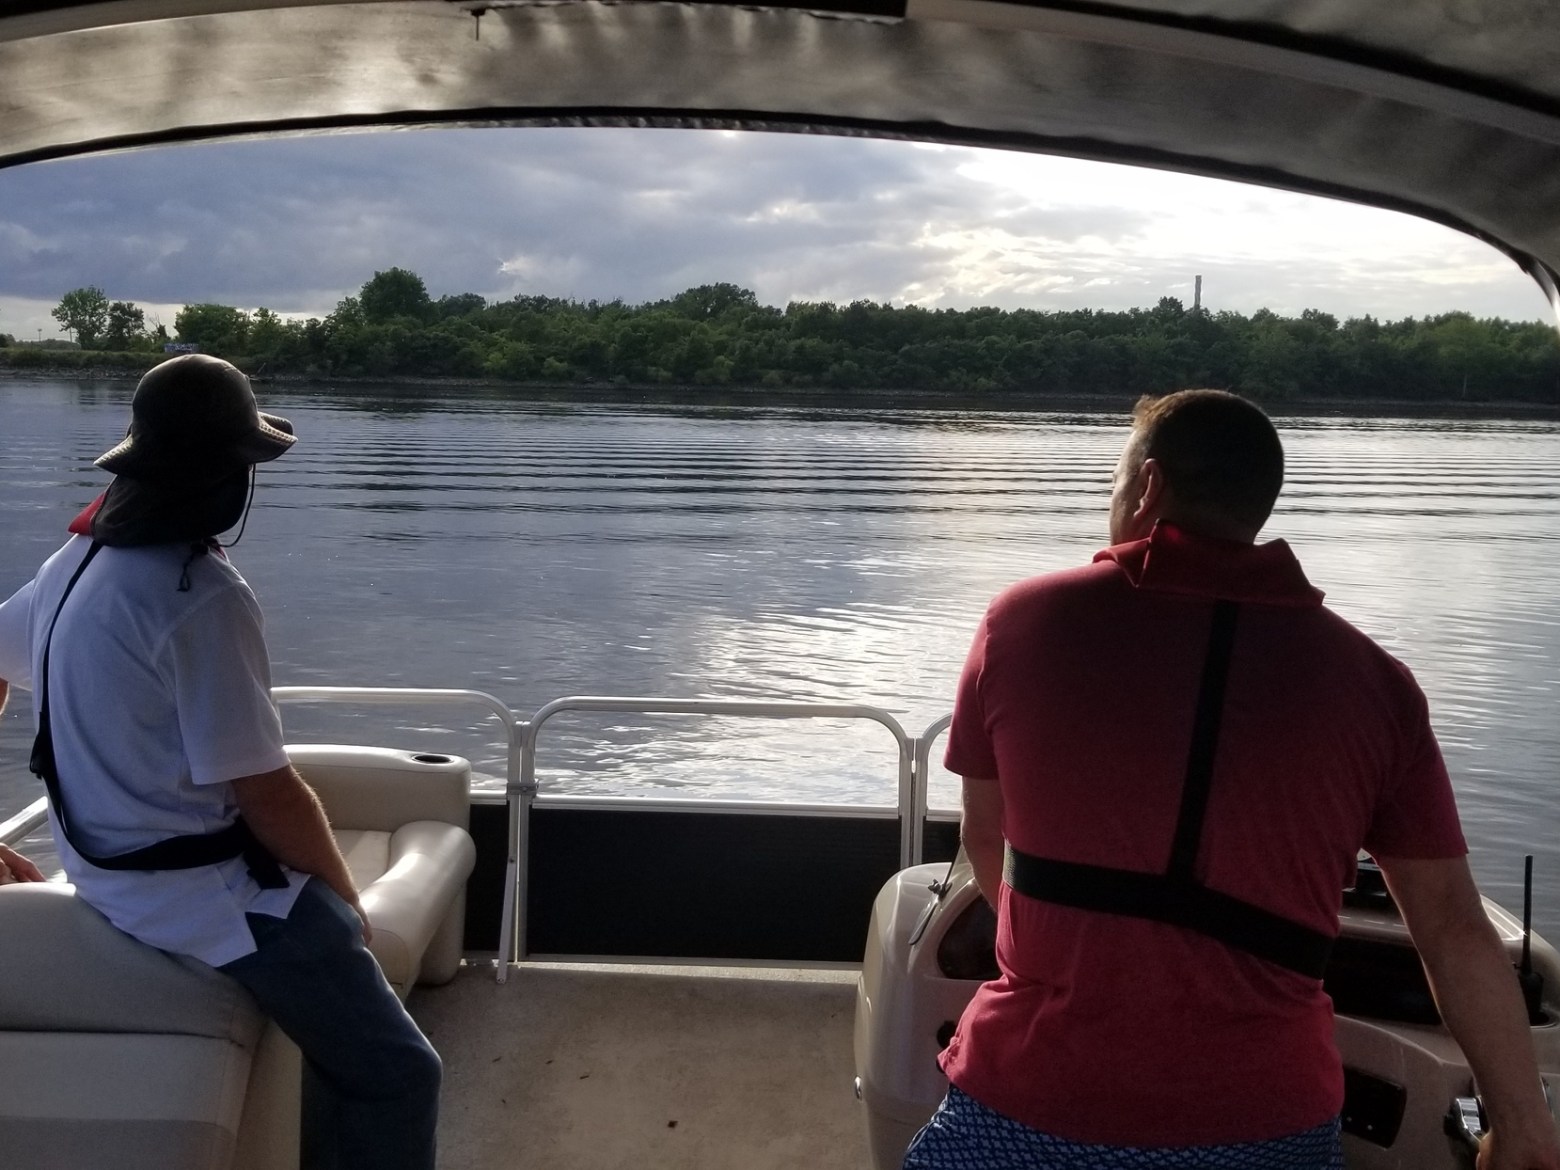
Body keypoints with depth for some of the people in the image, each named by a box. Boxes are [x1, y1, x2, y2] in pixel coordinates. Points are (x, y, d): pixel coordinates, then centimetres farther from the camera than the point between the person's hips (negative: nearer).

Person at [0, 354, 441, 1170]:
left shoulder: (76, 562, 5)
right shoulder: (200, 595, -24)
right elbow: (268, 796, -23)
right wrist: (346, 898, -5)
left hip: (111, 871, 10)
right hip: (204, 890, -10)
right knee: (394, 1076, -3)